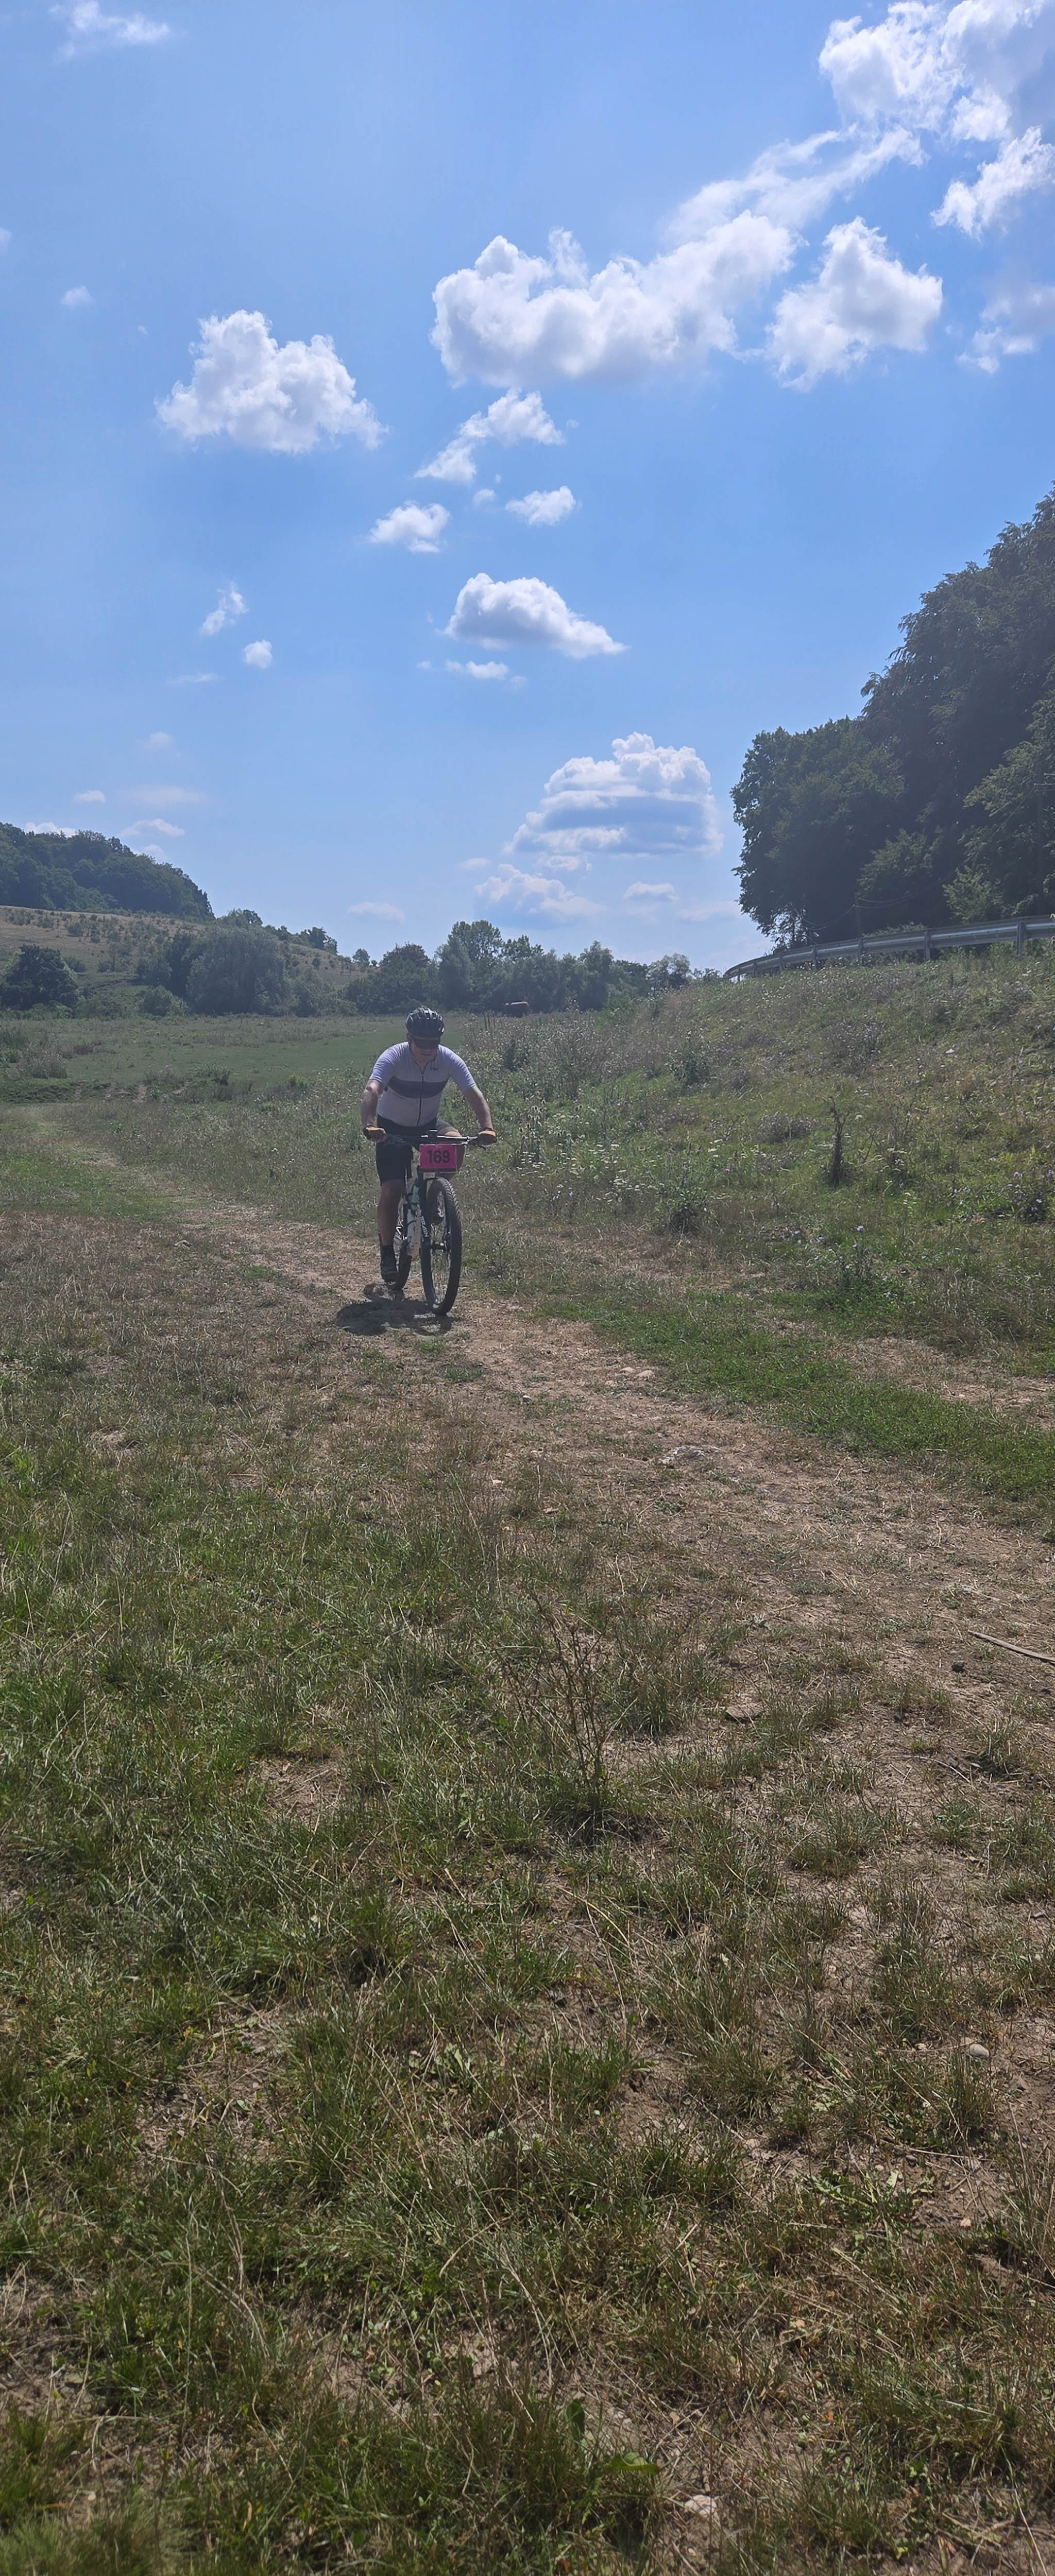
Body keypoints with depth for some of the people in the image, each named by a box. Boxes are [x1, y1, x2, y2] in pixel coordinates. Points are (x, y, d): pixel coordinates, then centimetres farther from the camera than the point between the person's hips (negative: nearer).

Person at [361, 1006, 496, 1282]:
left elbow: (474, 1095, -26)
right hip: (393, 1128, -2)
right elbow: (372, 1091, -42)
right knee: (392, 1191, -13)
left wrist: (486, 1127, -44)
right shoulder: (393, 1058, -28)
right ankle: (387, 1252, 6)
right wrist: (369, 1125, -61)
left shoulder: (449, 1060, -20)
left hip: (428, 1125, 2)